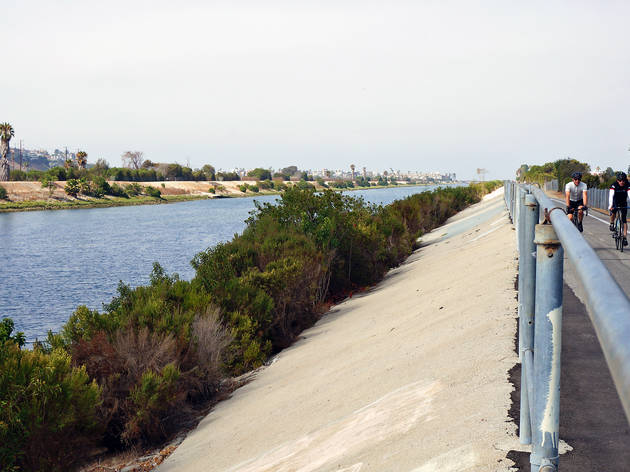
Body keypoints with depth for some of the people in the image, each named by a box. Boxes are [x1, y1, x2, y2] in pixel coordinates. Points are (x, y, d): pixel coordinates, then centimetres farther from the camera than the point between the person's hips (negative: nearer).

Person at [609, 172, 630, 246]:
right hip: (615, 203, -1)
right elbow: (611, 196, -35)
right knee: (613, 212, -30)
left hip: (623, 204, 1)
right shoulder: (614, 185, -24)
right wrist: (610, 205, -50)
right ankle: (612, 224, 1)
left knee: (624, 220, -8)